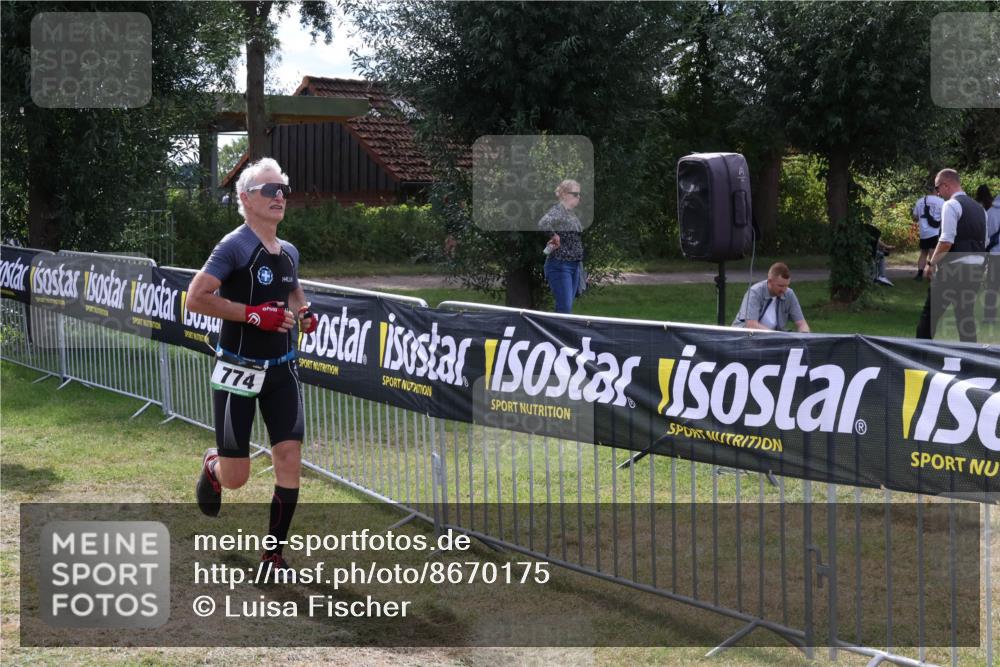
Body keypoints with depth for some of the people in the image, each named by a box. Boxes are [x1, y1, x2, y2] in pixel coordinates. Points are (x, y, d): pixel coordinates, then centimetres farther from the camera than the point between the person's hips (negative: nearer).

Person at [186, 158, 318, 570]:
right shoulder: (235, 246, -13)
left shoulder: (289, 253, 9)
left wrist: (304, 313, 8)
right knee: (235, 478, -1)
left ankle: (273, 554, 7)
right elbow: (196, 298, -20)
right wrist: (255, 314, -24)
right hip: (238, 370, -6)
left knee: (289, 459, -4)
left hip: (281, 369, 6)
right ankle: (212, 465, 37)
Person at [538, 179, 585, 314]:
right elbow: (543, 224, -36)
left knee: (568, 307, 11)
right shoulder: (557, 210, -14)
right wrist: (554, 236, -21)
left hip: (575, 266, 9)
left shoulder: (572, 214, 14)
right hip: (560, 266, -9)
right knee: (565, 307, -11)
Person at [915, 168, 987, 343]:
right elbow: (984, 242, 21)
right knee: (966, 315, 12)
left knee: (930, 313, -3)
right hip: (976, 269, 8)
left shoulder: (951, 205, -9)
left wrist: (931, 263, -10)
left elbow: (946, 241, -17)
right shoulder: (979, 209, 17)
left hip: (954, 268, -8)